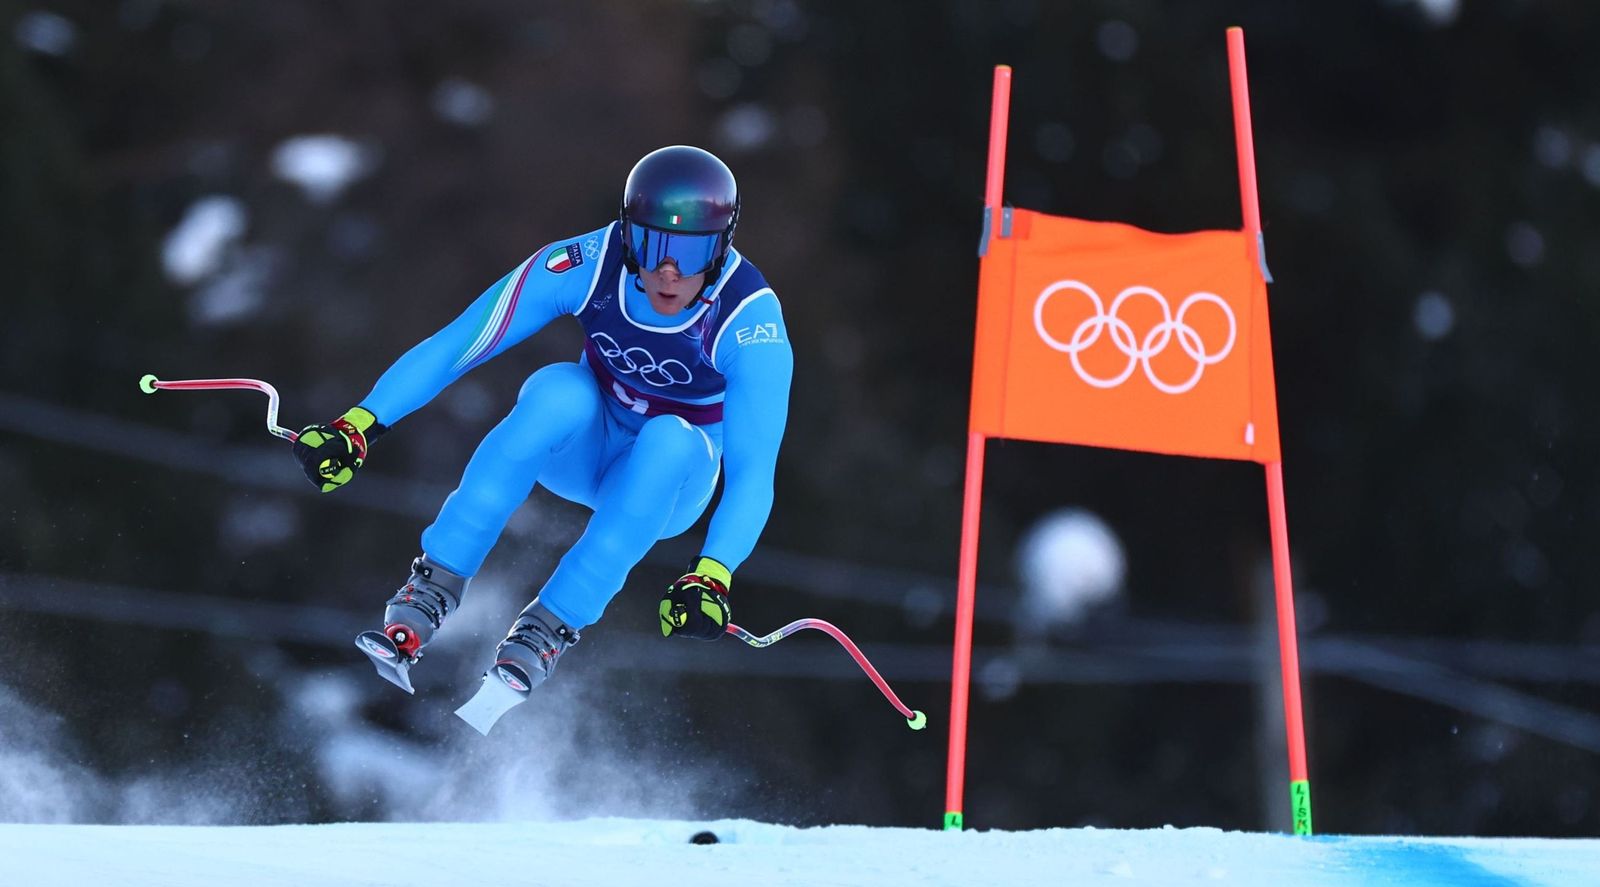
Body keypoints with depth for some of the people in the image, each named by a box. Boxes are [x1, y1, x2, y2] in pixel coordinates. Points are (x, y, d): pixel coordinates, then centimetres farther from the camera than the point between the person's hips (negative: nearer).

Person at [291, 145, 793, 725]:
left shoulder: (751, 323, -28)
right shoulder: (588, 265, -25)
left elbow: (753, 471, -33)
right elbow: (453, 348, -22)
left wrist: (711, 579, -48)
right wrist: (359, 425, -32)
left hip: (669, 483, -1)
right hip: (581, 450, 1)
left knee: (670, 439, -36)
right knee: (562, 390, -34)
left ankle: (543, 636, -35)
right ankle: (431, 592, -31)